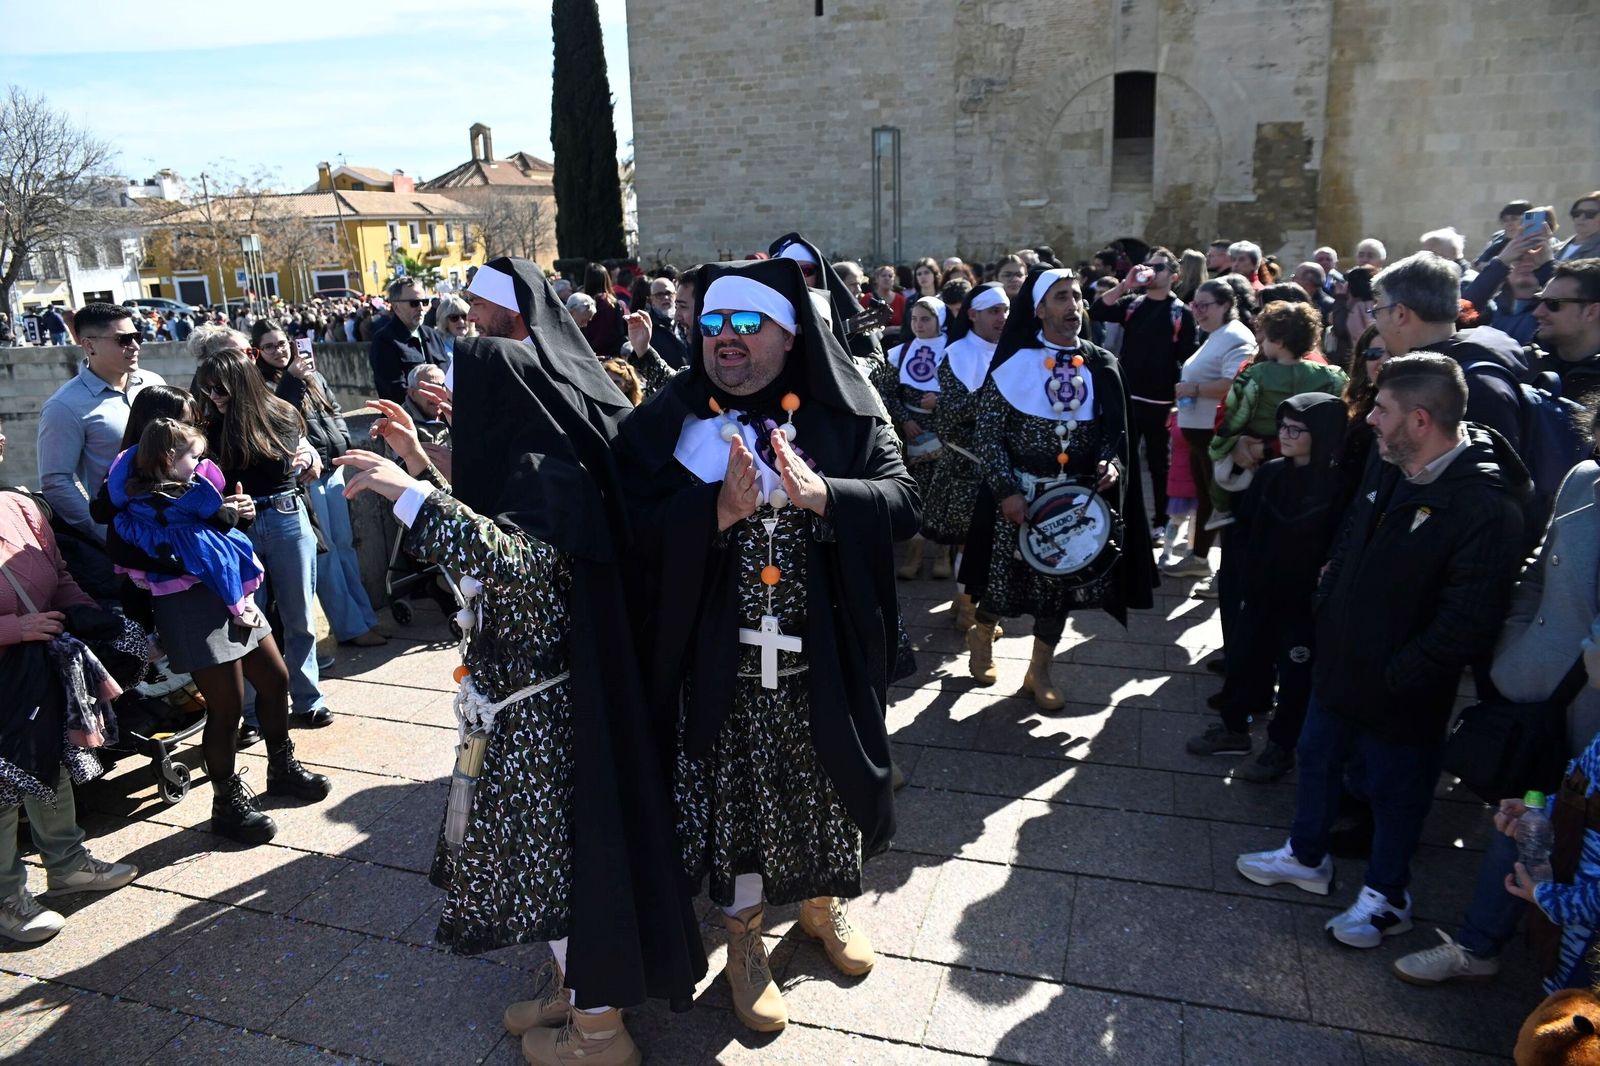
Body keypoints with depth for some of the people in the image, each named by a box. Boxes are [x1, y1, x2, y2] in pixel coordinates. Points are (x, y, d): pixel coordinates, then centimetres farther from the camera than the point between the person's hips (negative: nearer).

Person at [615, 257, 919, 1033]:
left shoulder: (843, 409, -2)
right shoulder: (669, 420, -4)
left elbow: (903, 499, -9)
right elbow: (633, 526, -12)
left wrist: (820, 495, -26)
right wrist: (717, 511, -27)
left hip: (823, 660, 1)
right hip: (719, 664, -1)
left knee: (823, 787, 19)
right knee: (733, 796, 13)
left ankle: (822, 900, 47)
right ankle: (743, 931, 38)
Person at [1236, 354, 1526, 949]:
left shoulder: (1486, 507, -28)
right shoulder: (1386, 467, -4)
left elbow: (1466, 625, -27)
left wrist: (1396, 677, -19)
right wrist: (1326, 609, 6)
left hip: (1400, 696, -7)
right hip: (1340, 665, 7)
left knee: (1395, 792, 15)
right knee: (1316, 760, 24)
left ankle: (1386, 897, 39)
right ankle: (1306, 857, 48)